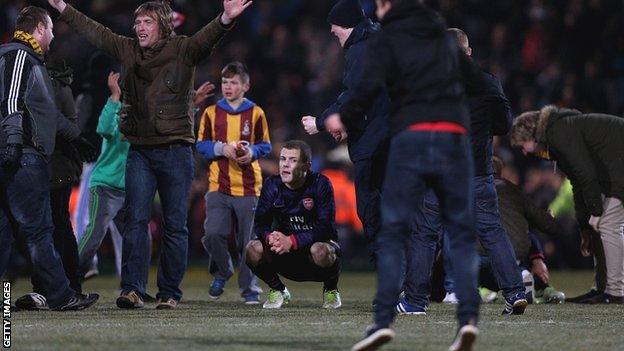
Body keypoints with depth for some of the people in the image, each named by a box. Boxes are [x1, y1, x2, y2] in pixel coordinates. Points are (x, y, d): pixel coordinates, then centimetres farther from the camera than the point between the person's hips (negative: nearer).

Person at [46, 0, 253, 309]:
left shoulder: (182, 50, -2)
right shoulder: (128, 50, 10)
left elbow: (207, 38, -19)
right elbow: (94, 32, 18)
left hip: (175, 151, -3)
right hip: (140, 150, 3)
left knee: (174, 224, 1)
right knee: (136, 220, -6)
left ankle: (169, 293, 6)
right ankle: (132, 289, -9)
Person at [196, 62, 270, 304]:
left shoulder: (255, 113, 4)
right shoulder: (212, 113, 7)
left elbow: (265, 146, 9)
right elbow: (201, 145, 7)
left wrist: (252, 152, -11)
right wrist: (222, 148, -10)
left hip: (248, 186, -1)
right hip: (218, 185, 1)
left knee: (248, 241, 0)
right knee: (213, 234, -12)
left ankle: (249, 288, 11)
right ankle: (222, 272, 15)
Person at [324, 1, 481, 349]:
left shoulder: (387, 38, 5)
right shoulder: (444, 35, 21)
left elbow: (372, 85, -7)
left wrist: (343, 117, 6)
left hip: (410, 137, -3)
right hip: (454, 136, 3)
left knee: (393, 232, -1)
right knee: (462, 232, 6)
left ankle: (384, 320, -12)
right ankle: (469, 317, -8)